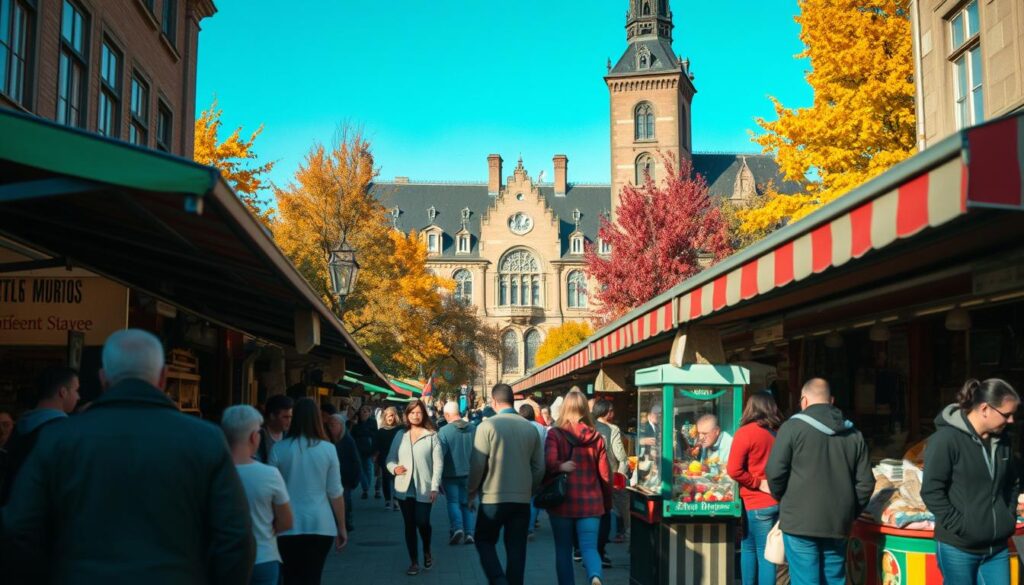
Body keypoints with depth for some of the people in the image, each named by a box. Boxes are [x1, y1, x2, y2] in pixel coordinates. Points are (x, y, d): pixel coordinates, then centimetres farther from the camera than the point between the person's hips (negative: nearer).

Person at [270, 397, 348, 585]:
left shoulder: (279, 449, -3)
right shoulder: (328, 449, -3)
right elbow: (335, 493, -2)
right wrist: (342, 527, 8)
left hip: (288, 526, 0)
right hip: (321, 525, 0)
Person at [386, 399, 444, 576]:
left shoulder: (431, 436, -2)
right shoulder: (400, 435, 7)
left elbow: (438, 463, -5)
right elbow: (390, 459, 12)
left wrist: (435, 487, -11)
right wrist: (394, 468, -11)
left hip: (424, 488, -3)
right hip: (404, 488, 3)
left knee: (422, 523, -5)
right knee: (409, 525, 6)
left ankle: (427, 552, 25)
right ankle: (414, 562, 17)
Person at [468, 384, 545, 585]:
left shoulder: (487, 425, -10)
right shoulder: (530, 428, 2)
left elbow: (477, 465, -10)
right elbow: (539, 467, 6)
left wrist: (472, 492, 5)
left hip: (493, 497, -3)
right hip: (522, 499, 3)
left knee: (485, 541, 13)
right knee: (516, 548, 11)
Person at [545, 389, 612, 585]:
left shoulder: (555, 434, -6)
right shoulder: (596, 437, 2)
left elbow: (549, 464, -20)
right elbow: (605, 475, 5)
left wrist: (561, 467, -1)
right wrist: (607, 502, 15)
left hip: (562, 501, -1)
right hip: (590, 501, 1)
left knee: (563, 549, 13)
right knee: (589, 546, 0)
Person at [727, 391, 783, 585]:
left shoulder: (746, 432, -10)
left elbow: (733, 470, -16)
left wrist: (758, 483, -8)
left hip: (756, 503, -5)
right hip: (778, 500, 5)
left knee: (748, 549, 9)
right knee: (767, 553, 10)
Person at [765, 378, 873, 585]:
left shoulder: (793, 427, -6)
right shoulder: (853, 434, 9)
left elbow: (775, 472, -8)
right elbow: (866, 483, 8)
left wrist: (783, 499, 10)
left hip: (800, 522, -5)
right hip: (838, 524, 5)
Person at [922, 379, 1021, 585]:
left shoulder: (1003, 441, 7)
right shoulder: (946, 439, -14)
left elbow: (1012, 483, 22)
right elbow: (931, 491, -15)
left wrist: (1010, 516, 10)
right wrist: (960, 526, -15)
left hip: (997, 547, 6)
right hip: (957, 547, -6)